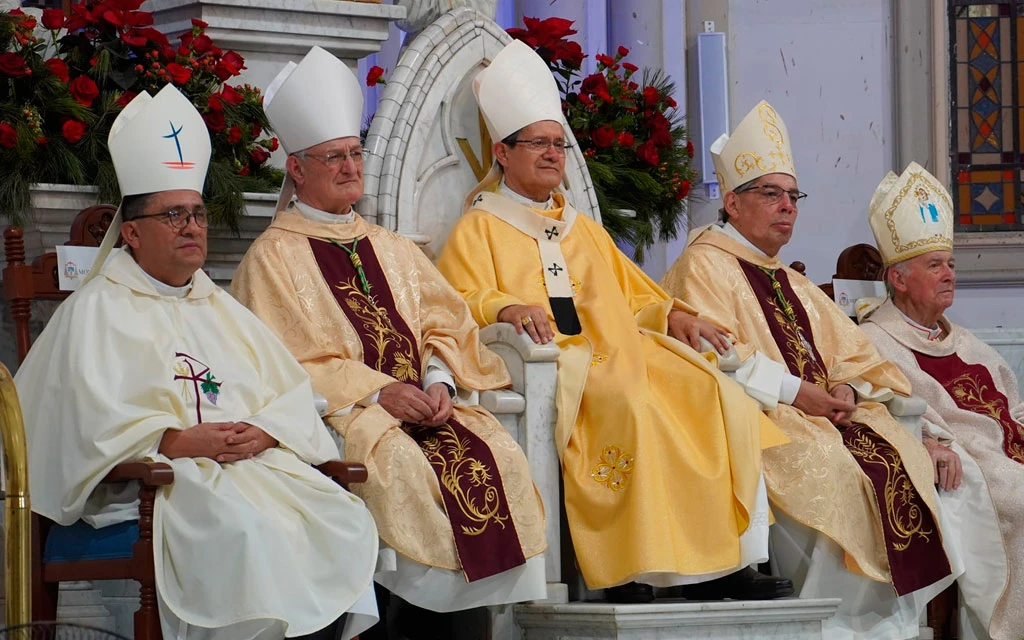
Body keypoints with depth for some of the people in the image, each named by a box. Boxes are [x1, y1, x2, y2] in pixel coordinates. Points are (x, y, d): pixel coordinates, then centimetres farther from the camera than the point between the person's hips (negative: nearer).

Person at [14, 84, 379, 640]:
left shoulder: (219, 308, 29)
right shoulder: (97, 311, 9)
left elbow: (292, 392, 19)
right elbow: (94, 417, -6)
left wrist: (263, 433, -4)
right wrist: (180, 441, -17)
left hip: (260, 463, 6)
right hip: (149, 483, -6)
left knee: (344, 519, -21)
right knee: (247, 529, -35)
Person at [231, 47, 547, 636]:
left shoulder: (391, 249, 24)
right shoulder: (275, 257, 6)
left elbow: (445, 323, 16)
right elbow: (287, 361, -5)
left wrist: (439, 379, -6)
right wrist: (375, 391, -15)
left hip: (424, 404, 5)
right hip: (337, 411, -5)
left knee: (498, 455, -23)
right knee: (404, 464, -34)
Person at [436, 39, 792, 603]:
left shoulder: (584, 231, 31)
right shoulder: (480, 229, 12)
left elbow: (634, 297, 30)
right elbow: (460, 302, -3)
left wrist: (672, 315, 8)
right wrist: (508, 309, -24)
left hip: (617, 353, 6)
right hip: (551, 365, -6)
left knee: (717, 397, -20)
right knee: (631, 404, -37)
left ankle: (723, 560, -24)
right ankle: (629, 567, -36)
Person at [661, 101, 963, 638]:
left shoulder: (795, 287, 28)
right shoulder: (704, 266, 2)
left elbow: (858, 360, 22)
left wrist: (847, 390, -2)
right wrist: (795, 392, -16)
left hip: (823, 414, 8)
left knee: (904, 462, -15)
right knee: (832, 470, -32)